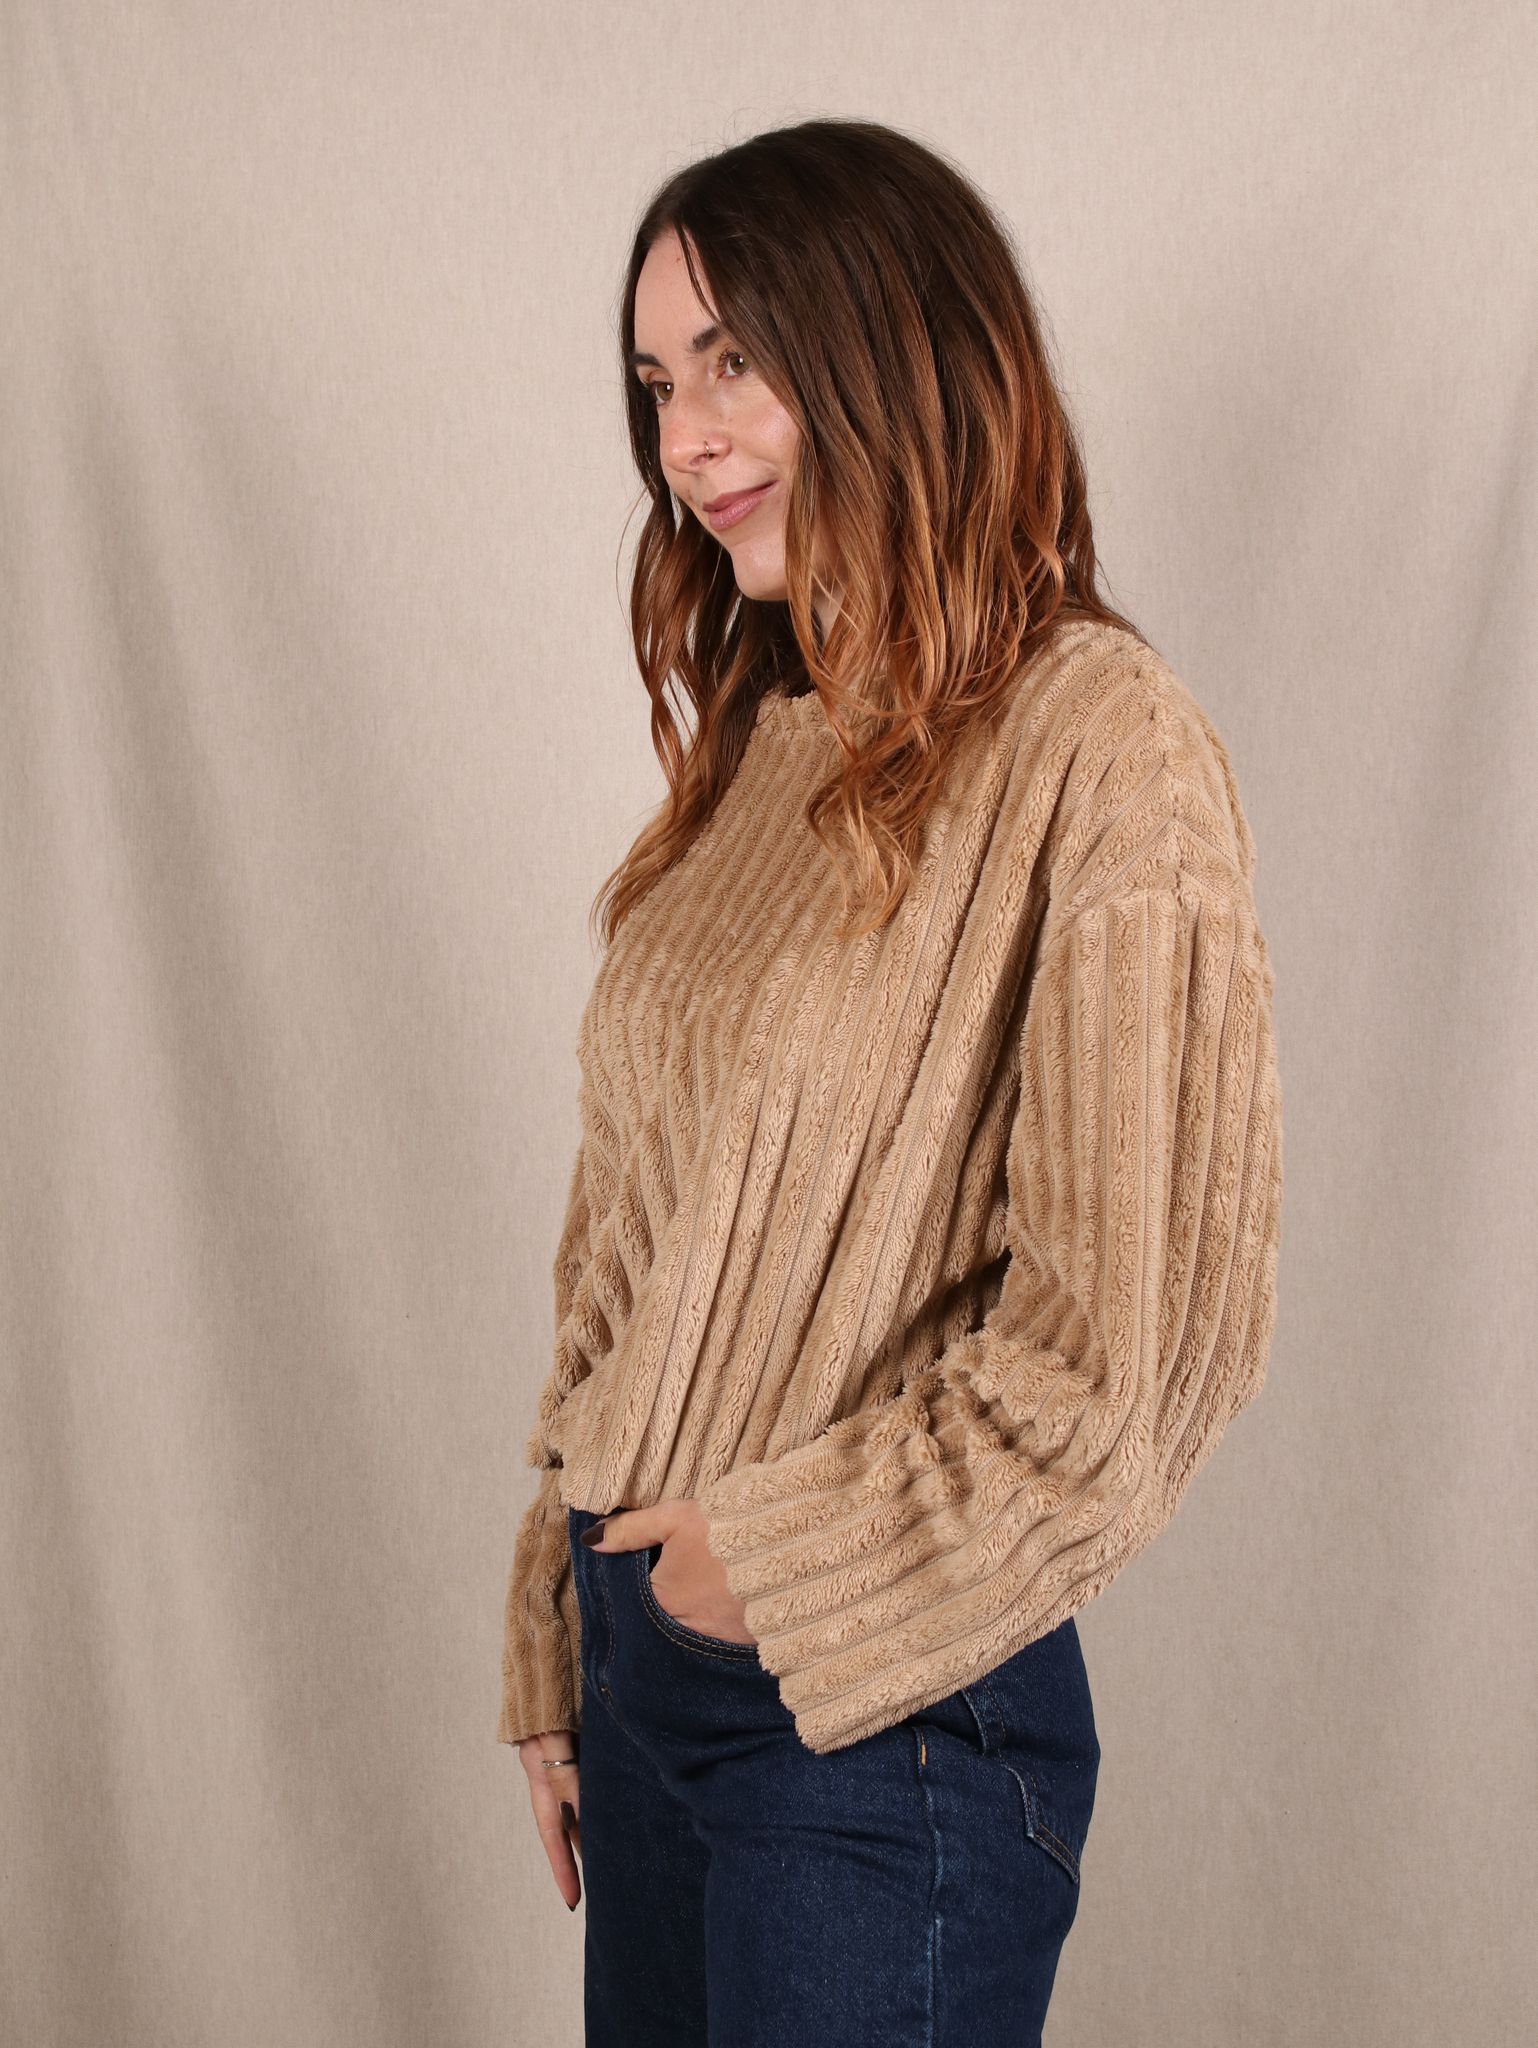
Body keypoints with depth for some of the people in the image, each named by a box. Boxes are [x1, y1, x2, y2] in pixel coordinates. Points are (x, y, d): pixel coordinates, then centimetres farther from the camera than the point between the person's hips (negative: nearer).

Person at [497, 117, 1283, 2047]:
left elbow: (1137, 1344, -18)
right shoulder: (756, 745, 8)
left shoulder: (1093, 743, -15)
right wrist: (558, 1652, 12)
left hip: (882, 1721, -6)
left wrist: (768, 1567, -10)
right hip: (645, 1659, 7)